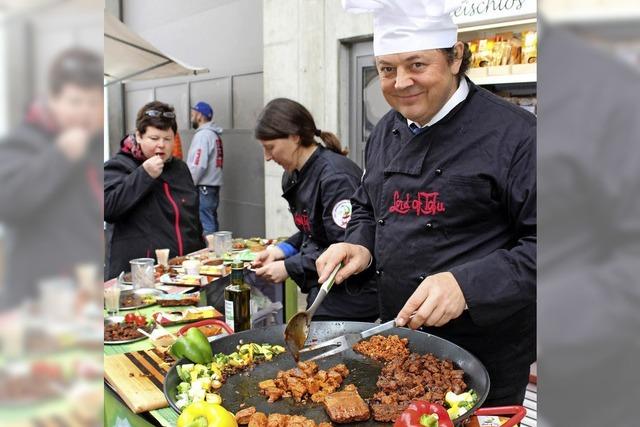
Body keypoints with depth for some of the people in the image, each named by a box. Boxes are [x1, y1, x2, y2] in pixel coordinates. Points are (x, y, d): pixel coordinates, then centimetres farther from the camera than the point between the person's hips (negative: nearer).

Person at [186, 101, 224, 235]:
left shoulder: (203, 135, -11)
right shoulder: (214, 134, 16)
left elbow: (199, 165, -19)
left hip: (203, 188, -9)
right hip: (214, 185, 9)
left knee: (206, 224, -8)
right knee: (212, 222, 12)